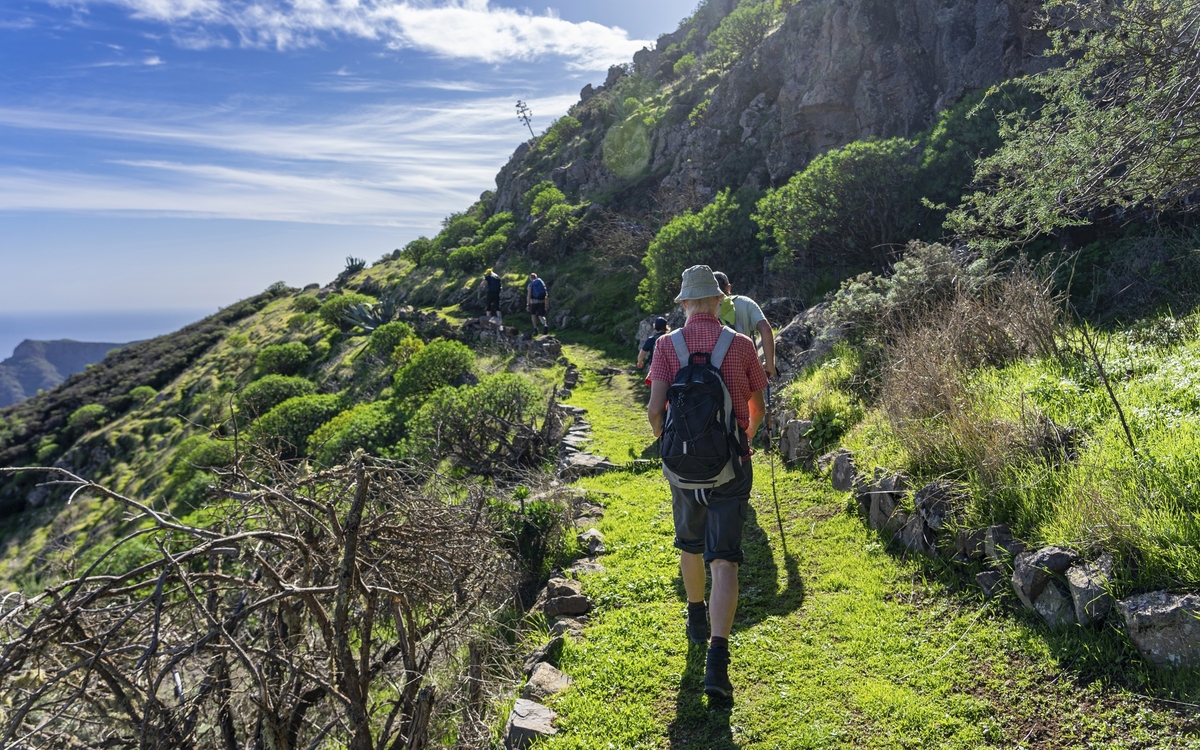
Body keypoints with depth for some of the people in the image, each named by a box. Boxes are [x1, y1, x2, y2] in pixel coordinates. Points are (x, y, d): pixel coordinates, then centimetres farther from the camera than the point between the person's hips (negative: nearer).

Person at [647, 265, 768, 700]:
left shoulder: (667, 345, -5)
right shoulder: (741, 346, -3)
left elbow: (655, 409, -13)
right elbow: (758, 408, 8)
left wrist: (665, 442, 8)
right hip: (730, 464, -1)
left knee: (689, 544, 25)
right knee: (723, 559, -1)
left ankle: (697, 619, 45)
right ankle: (716, 658, -12)